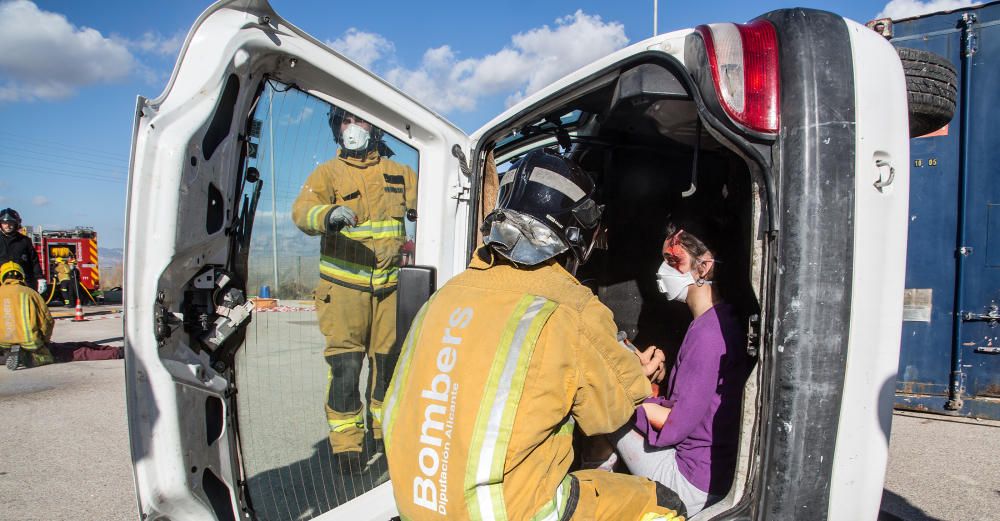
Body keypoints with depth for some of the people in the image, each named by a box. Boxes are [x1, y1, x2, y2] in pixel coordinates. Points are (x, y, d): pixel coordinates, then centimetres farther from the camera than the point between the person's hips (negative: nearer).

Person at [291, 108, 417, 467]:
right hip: (343, 286, -3)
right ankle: (346, 443, 8)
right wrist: (328, 215, -36)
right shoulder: (328, 173, 3)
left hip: (389, 285, 3)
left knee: (387, 359, 10)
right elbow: (301, 211, -13)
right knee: (345, 364, -6)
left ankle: (386, 430, 28)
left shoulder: (399, 174, 12)